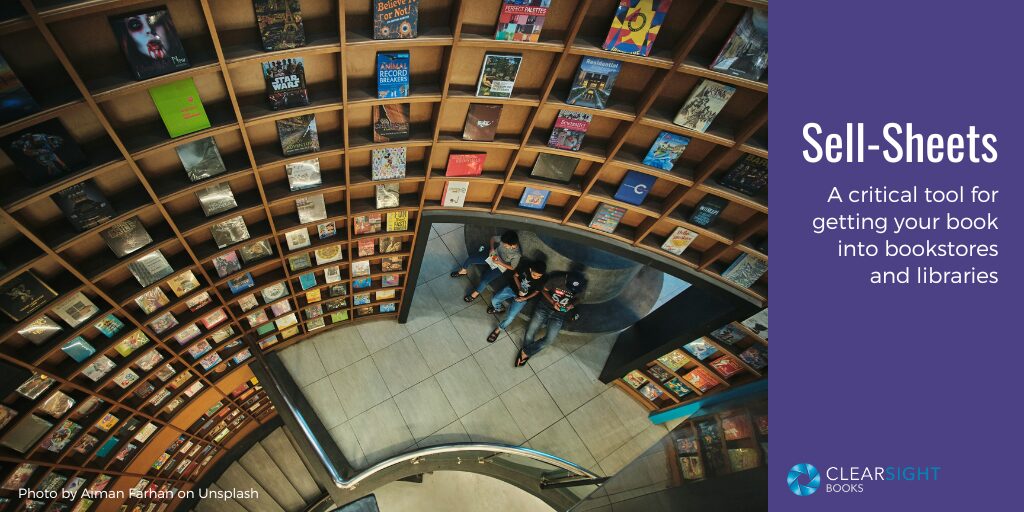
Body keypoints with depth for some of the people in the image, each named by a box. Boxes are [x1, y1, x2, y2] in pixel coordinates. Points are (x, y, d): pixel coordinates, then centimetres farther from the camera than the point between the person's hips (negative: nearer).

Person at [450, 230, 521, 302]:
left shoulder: (517, 255, -29)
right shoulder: (504, 239, -18)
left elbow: (512, 267, -15)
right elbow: (492, 238, 1)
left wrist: (500, 263, -23)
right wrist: (492, 249, -15)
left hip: (499, 267, -5)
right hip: (492, 256, 5)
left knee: (484, 280, -22)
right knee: (470, 258, -1)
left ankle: (476, 293, 11)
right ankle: (463, 271, 33)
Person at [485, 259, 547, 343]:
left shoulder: (543, 279, -26)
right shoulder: (525, 265, -25)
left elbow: (537, 291, -7)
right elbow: (515, 275, -7)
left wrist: (525, 298, -18)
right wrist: (519, 288, -19)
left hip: (523, 297, -2)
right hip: (513, 287, 2)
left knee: (510, 317, -13)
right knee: (494, 300, -4)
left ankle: (498, 329, 16)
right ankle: (500, 309, 33)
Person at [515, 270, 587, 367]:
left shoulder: (581, 287, -15)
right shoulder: (557, 280, -20)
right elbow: (544, 290, -2)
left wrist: (572, 305, -13)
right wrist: (552, 302, -16)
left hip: (559, 314, 1)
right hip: (545, 307, -1)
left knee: (549, 339, -14)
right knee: (530, 334, -10)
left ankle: (525, 352, 3)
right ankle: (526, 354, 15)